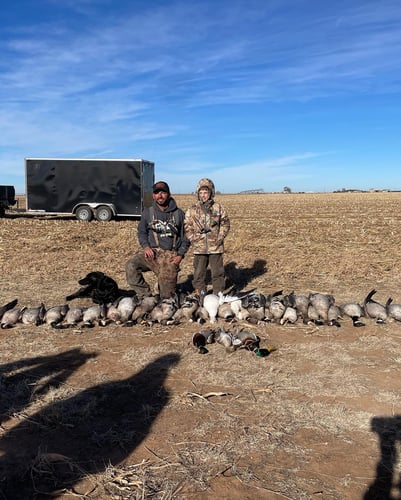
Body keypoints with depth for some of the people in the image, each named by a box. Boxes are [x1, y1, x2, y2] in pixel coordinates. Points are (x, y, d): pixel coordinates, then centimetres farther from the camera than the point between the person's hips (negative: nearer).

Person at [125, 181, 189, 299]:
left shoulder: (179, 213, 7)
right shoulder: (148, 212, 9)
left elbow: (185, 236, 9)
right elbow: (141, 232, 14)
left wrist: (180, 255, -4)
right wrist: (146, 246, -7)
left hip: (171, 255, -1)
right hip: (151, 252, 1)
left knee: (167, 295, -8)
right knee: (131, 266, -28)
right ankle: (145, 296, -13)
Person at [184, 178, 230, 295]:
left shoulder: (219, 208, 2)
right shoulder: (192, 210, 3)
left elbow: (225, 224, 6)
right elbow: (187, 227, 6)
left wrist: (220, 238, -3)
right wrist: (193, 239, -4)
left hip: (215, 247, -1)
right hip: (199, 247, 1)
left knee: (218, 272, 6)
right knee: (199, 273, 8)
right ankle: (200, 295, 20)